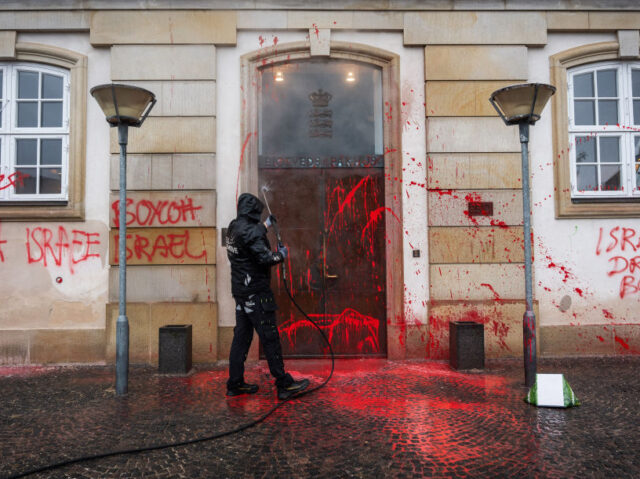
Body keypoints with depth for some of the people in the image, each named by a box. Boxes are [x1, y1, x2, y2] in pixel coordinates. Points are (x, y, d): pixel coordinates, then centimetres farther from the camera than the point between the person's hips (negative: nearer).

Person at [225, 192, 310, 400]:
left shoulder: (234, 227, 10)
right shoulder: (250, 230, -18)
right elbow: (265, 258, -22)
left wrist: (266, 224, 43)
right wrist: (281, 254, -4)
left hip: (240, 290, 9)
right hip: (255, 291, -9)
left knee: (241, 336, 13)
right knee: (269, 337, -5)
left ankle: (235, 384, 19)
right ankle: (284, 384, 1)